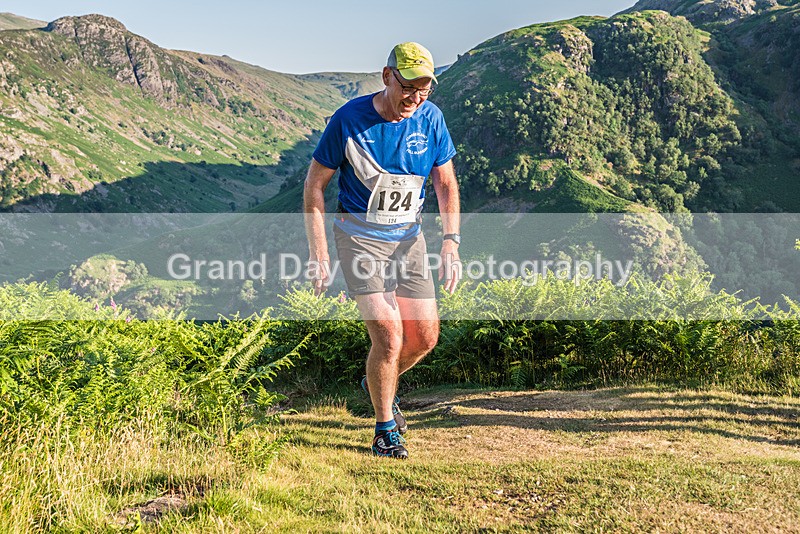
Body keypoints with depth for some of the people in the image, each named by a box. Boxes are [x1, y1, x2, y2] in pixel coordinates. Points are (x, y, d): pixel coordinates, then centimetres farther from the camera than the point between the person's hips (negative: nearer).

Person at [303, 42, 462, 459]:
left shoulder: (430, 118, -5)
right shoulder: (350, 119, -16)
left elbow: (446, 184, 4)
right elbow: (314, 184, -8)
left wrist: (450, 245, -8)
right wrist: (318, 253, -12)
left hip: (408, 236, 5)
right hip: (359, 236, -4)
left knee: (425, 336, 4)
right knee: (389, 334, -16)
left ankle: (379, 384, 35)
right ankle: (385, 429, 6)